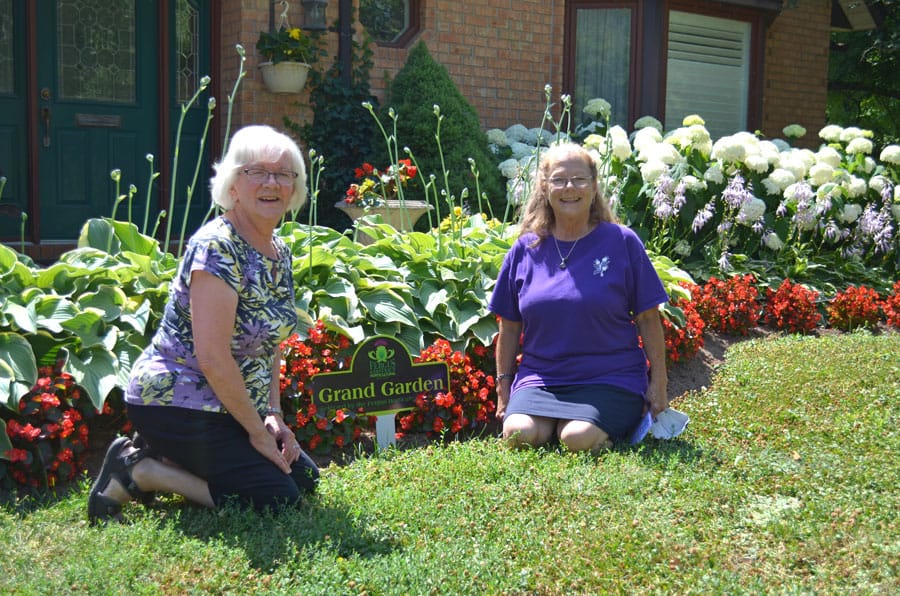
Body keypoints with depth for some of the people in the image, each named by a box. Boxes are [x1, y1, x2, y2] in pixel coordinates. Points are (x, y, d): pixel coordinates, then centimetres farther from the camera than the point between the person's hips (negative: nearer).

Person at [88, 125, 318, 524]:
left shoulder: (279, 254, 8)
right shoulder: (217, 248, -20)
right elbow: (212, 357, -25)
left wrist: (273, 415, 2)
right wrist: (257, 431, -17)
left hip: (222, 408, 9)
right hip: (175, 404, -9)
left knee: (305, 477, 9)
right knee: (278, 497, -13)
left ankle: (160, 458, 12)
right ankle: (136, 470, -3)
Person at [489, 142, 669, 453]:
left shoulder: (622, 242, 1)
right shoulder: (525, 249, 6)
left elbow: (648, 319, 3)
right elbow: (509, 325, 13)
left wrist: (658, 382, 1)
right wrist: (503, 386, 12)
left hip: (610, 378, -2)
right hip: (540, 378, 2)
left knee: (578, 438, -28)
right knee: (519, 433, -25)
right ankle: (555, 417, 7)